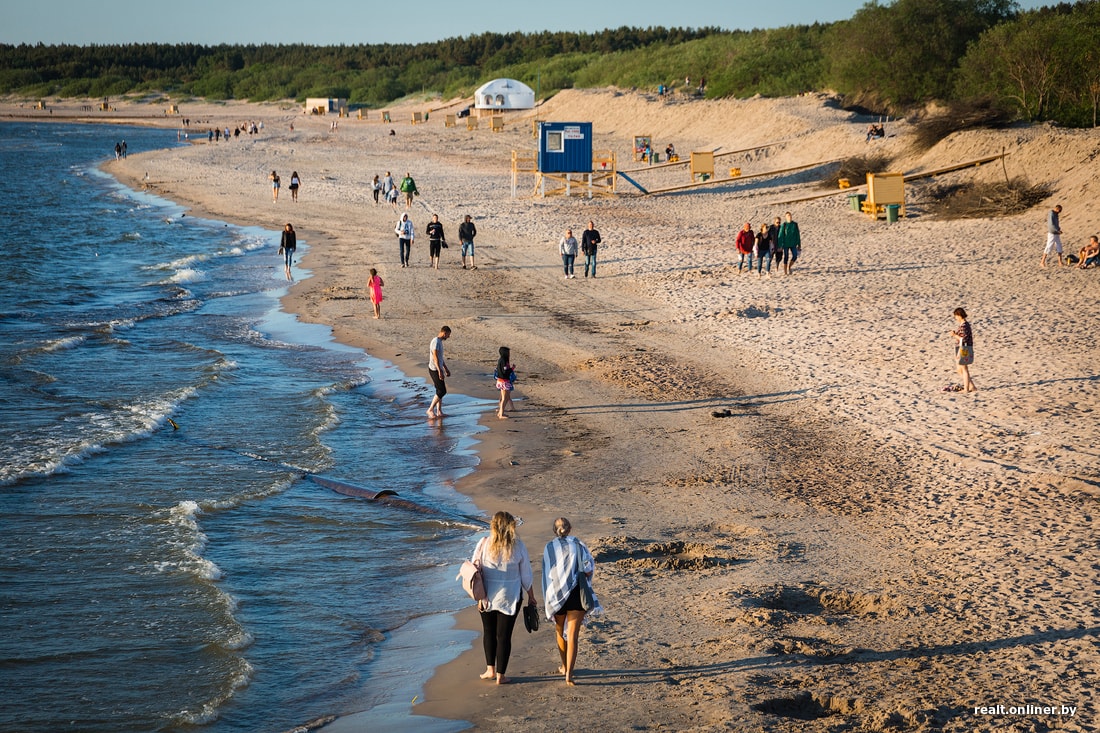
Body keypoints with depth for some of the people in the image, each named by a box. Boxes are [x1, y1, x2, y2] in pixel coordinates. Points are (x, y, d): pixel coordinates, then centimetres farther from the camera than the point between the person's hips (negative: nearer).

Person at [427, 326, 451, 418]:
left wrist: (446, 369, 29)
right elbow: (435, 357, -24)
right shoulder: (436, 341, -17)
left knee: (440, 391, 11)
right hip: (435, 370, -10)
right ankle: (430, 409, -2)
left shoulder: (440, 341, 15)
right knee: (442, 391, -9)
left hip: (438, 370, 10)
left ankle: (439, 411, 14)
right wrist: (440, 371, -29)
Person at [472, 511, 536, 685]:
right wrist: (531, 596, 12)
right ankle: (500, 675, 9)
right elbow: (526, 575, 1)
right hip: (510, 597, 0)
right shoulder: (518, 546, -6)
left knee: (489, 632, 19)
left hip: (487, 596, 0)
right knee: (504, 635, 6)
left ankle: (490, 669, 21)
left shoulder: (484, 544, -7)